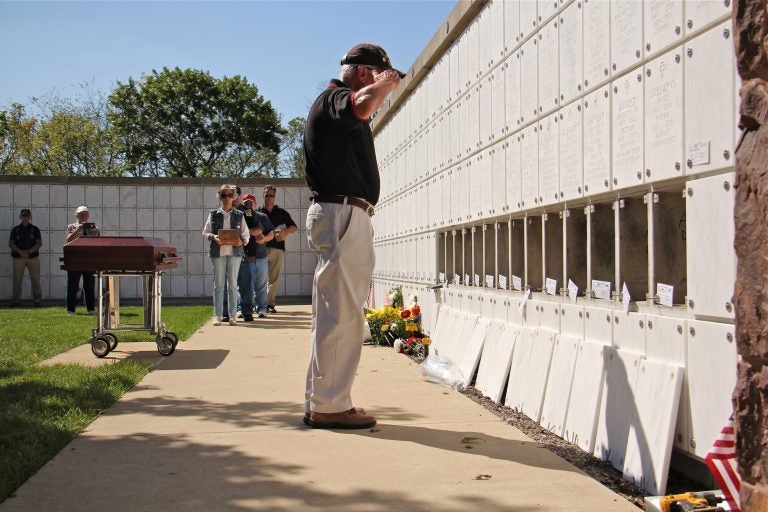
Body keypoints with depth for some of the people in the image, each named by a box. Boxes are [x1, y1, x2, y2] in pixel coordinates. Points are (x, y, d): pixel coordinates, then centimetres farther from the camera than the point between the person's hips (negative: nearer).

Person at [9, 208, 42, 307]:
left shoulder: (35, 229, 8)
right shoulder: (15, 229, 9)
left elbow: (39, 243, 0)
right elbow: (11, 243, 3)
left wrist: (29, 251, -13)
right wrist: (20, 252, -13)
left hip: (33, 257, -1)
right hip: (18, 257, 1)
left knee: (35, 279, -3)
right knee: (17, 280, 1)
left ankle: (37, 300, 0)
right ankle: (15, 301, 6)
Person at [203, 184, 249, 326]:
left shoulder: (239, 215, 7)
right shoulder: (213, 214, 6)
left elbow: (246, 235, 7)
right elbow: (205, 233, 6)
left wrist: (241, 241, -13)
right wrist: (213, 237, -14)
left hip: (234, 252, 0)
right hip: (218, 252, 0)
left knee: (233, 284, 3)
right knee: (218, 284, 2)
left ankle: (232, 315, 8)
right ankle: (217, 316, 7)